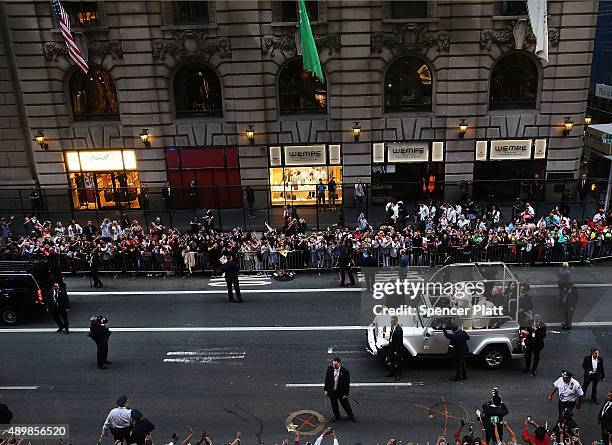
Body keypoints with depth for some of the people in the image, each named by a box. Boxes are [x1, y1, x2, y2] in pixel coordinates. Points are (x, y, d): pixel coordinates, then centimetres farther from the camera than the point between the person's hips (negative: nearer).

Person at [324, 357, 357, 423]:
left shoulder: (345, 371, -19)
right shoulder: (329, 369, -10)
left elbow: (347, 383, -13)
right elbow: (327, 380, 1)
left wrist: (346, 394, -12)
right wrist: (326, 390, 1)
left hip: (341, 392, -3)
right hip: (331, 391, 3)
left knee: (346, 405, 12)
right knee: (334, 405, 19)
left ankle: (351, 416, 35)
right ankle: (336, 416, 43)